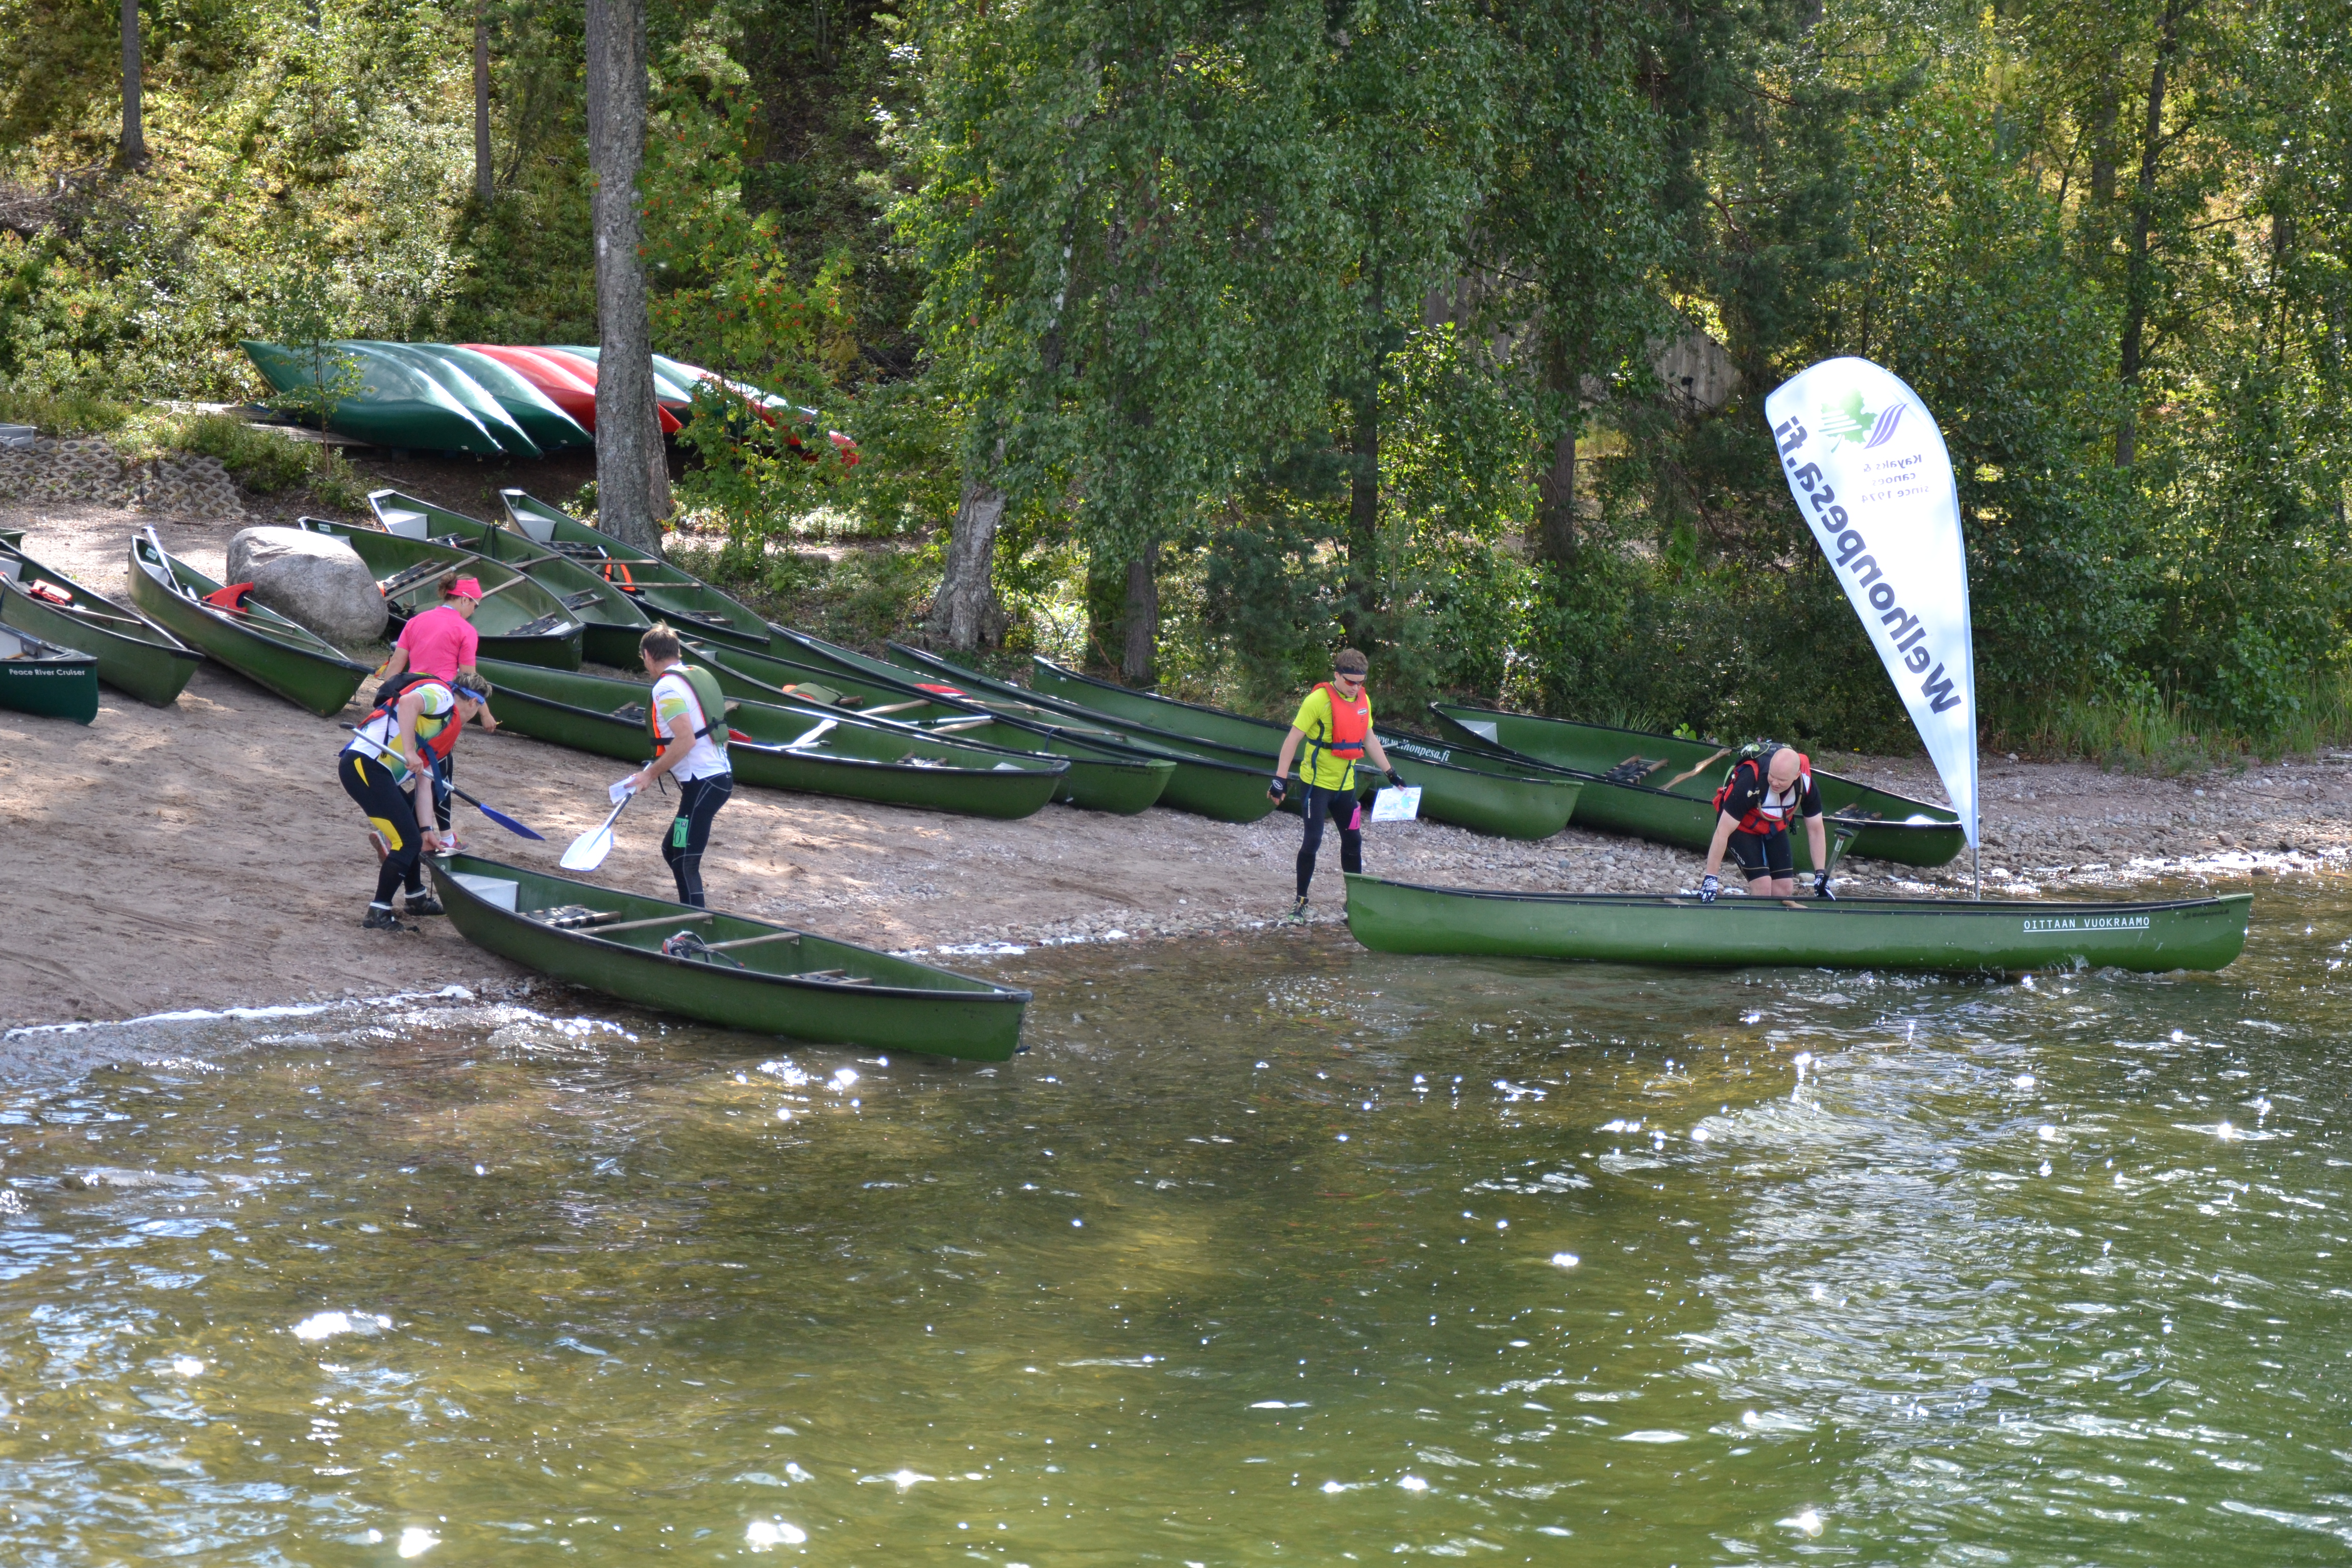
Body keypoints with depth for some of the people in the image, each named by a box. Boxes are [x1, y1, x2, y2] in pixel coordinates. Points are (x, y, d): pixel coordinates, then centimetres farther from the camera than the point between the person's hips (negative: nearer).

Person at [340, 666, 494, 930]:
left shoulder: (448, 726, 25)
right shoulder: (442, 695, -1)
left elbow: (423, 782, 23)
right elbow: (408, 702, -23)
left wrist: (426, 830, 18)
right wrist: (409, 753, -26)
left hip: (369, 770, 10)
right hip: (364, 766, -10)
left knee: (413, 837, 24)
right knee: (408, 840, -7)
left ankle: (416, 898, 39)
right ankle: (378, 914, -1)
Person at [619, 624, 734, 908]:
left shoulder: (667, 688, -13)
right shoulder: (699, 675, 14)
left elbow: (686, 740, -23)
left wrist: (650, 774, -15)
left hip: (703, 785, -10)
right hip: (720, 775, 10)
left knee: (684, 863, -9)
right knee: (673, 851, 19)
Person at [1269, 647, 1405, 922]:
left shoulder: (1363, 700, 4)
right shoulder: (1320, 699, -17)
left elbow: (1369, 739, 16)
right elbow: (1293, 739, -16)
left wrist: (1390, 773, 15)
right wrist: (1280, 778, -20)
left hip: (1345, 784, 7)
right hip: (1317, 782, -7)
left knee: (1353, 840, 12)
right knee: (1313, 840, -9)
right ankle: (1300, 901, 3)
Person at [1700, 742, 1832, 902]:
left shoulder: (1806, 781, -24)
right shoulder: (1751, 781, -38)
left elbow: (1816, 830, -9)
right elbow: (1723, 832, -33)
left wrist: (1821, 876, -10)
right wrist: (1710, 879, -32)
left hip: (1774, 827, 5)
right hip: (1742, 827, -5)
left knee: (1785, 888, 0)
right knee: (1763, 887, -17)